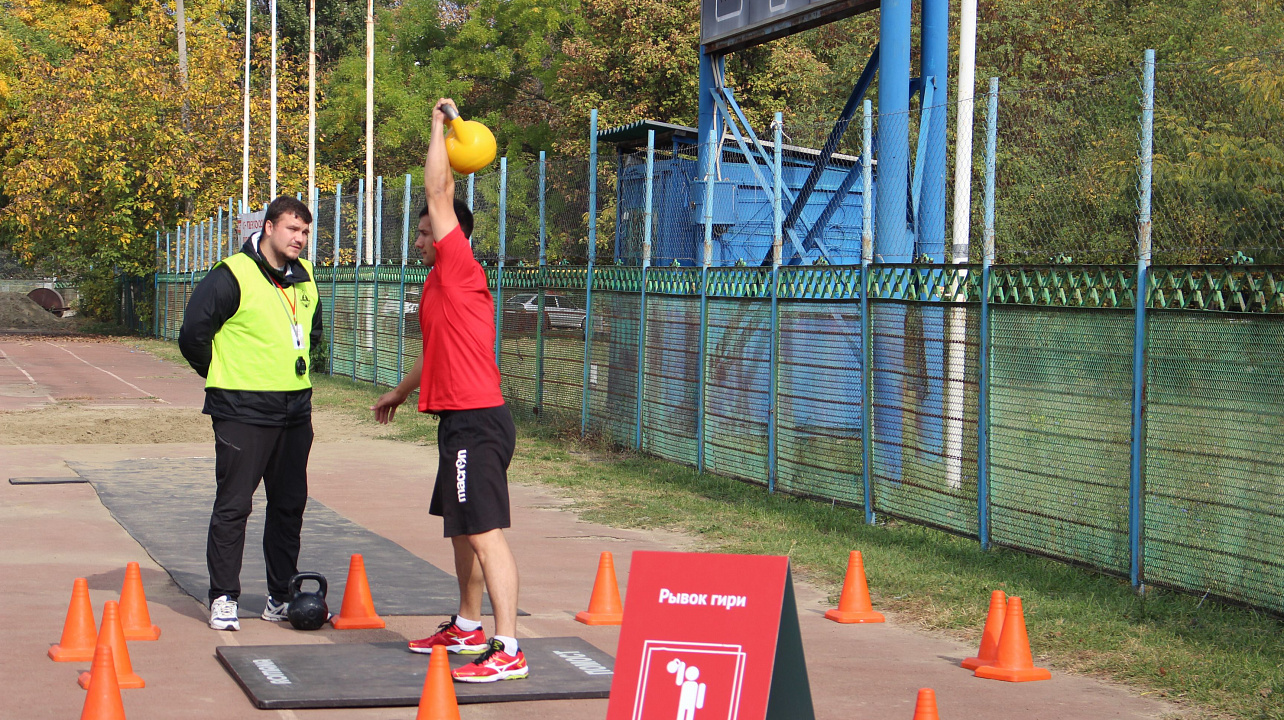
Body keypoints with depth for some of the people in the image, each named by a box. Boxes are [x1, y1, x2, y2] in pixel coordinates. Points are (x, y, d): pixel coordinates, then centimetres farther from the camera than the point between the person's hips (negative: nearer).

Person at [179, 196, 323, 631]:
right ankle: (223, 599, 5)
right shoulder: (232, 277, -11)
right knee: (233, 506, -3)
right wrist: (228, 378, 0)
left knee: (289, 505, 10)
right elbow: (193, 336, -10)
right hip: (242, 413, -7)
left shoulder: (305, 278, 10)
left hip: (296, 412, 7)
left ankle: (281, 598, 19)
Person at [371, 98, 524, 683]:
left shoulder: (460, 272, -10)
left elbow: (438, 193, -15)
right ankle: (468, 628, 34)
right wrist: (400, 392, 44)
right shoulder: (441, 284, 19)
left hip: (476, 423, -11)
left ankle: (508, 651, -15)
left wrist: (438, 126, -5)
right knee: (461, 528, 20)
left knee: (485, 533, -13)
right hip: (462, 420, 11)